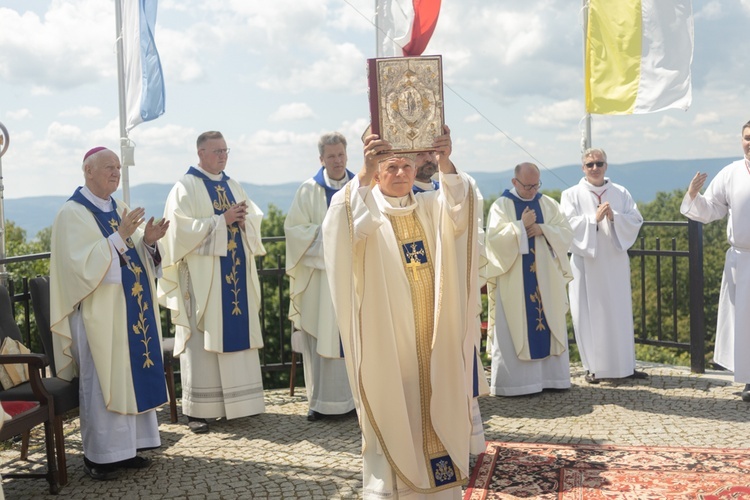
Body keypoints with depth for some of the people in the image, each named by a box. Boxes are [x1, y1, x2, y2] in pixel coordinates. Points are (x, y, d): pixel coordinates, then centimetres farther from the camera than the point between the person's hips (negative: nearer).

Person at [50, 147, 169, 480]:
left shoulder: (118, 210, 14)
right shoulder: (73, 213, -9)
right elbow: (83, 264, -20)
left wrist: (148, 241, -5)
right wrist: (119, 237, -24)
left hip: (131, 310, 8)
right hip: (99, 313, -7)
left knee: (132, 378, 9)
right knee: (102, 383, -3)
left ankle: (124, 448, 19)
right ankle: (98, 456, 7)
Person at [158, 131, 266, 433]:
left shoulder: (233, 186, 17)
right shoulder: (186, 187, -3)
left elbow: (256, 219, 14)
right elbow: (183, 228, -15)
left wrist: (243, 221, -8)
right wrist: (222, 220, -17)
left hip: (236, 274, 6)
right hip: (203, 276, -6)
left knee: (236, 335, 7)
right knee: (203, 340, -3)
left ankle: (234, 402, 15)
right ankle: (199, 409, 2)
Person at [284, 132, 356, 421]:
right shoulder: (309, 190, 3)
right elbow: (294, 229, -1)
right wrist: (326, 232, -13)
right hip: (320, 275, -2)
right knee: (322, 337, -1)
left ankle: (354, 395, 12)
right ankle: (321, 400, 6)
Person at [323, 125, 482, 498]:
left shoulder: (431, 208, 9)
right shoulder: (368, 208, -1)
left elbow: (461, 211, -12)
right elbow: (345, 227, -24)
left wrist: (445, 164, -30)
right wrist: (363, 173, -37)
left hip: (434, 334, 4)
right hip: (387, 336, -3)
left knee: (438, 407, 9)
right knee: (389, 409, -1)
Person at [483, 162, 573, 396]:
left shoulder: (548, 204, 9)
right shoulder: (501, 205, -2)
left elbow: (566, 232, 2)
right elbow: (494, 237, -14)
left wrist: (543, 229, -13)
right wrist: (521, 225, -19)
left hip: (546, 278, 4)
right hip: (514, 280, -4)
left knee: (550, 324, 6)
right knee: (515, 329, -2)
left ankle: (549, 376, 15)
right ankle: (514, 381, 2)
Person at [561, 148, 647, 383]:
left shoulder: (621, 193, 10)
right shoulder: (572, 195, 3)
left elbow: (636, 220, 2)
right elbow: (568, 225, -8)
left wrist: (613, 217, -15)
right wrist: (594, 218, -18)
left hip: (615, 262, 2)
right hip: (586, 262, -2)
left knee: (620, 312, 5)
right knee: (589, 314, -1)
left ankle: (625, 365, 13)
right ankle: (593, 367, 6)